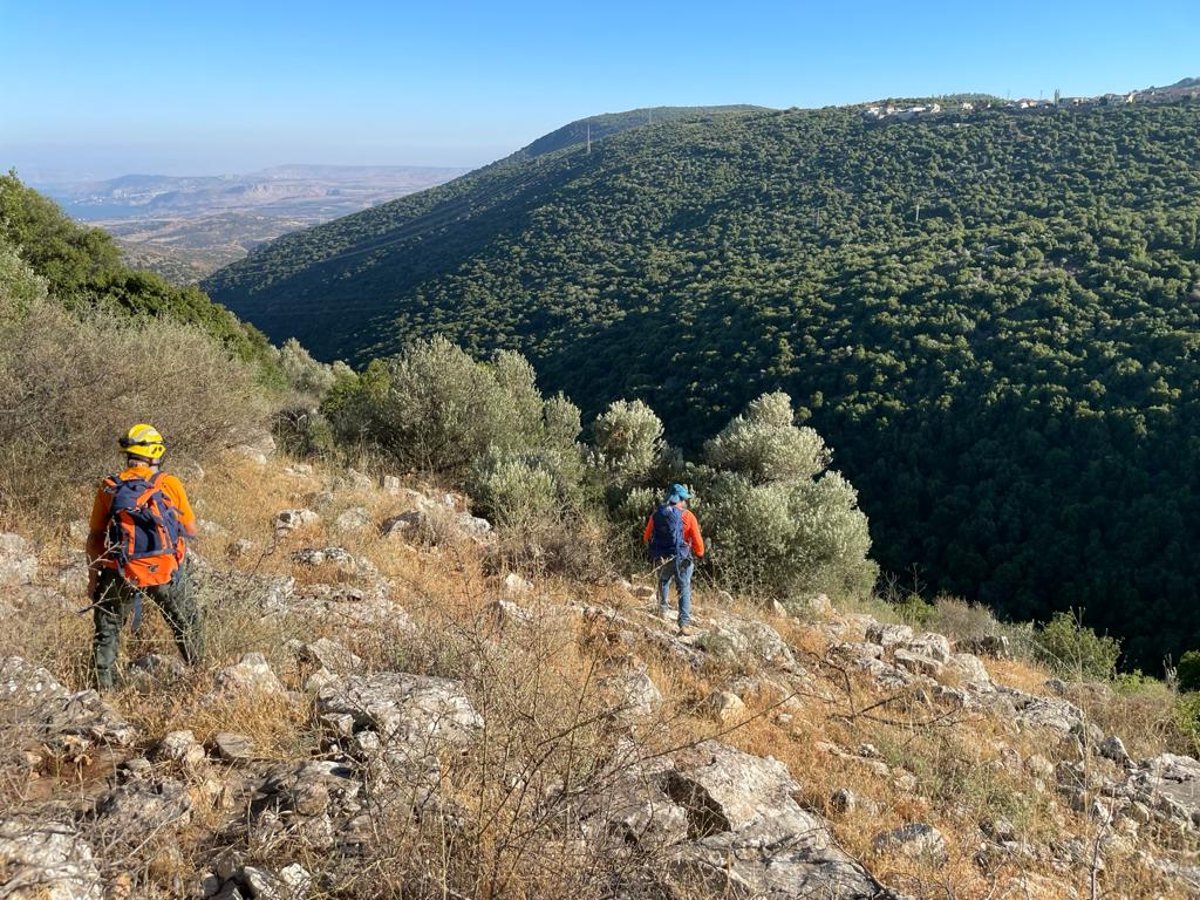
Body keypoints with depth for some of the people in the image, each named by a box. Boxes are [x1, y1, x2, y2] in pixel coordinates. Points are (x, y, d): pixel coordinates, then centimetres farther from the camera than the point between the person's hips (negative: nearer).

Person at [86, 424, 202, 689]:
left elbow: (94, 538, 6)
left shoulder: (109, 488, 3)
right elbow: (191, 531, 5)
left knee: (107, 629, 21)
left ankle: (102, 686, 22)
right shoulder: (171, 484, -2)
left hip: (120, 575, 1)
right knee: (187, 625, 20)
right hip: (166, 572, -1)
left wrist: (93, 578, 15)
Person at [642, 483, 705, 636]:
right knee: (684, 590, 7)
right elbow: (697, 540, -8)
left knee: (663, 582, 32)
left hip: (660, 558, 3)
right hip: (681, 559, -3)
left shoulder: (656, 514, 1)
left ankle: (664, 609, 30)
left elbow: (646, 538, 9)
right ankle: (685, 623, 1)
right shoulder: (687, 516, -10)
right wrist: (699, 554, 11)